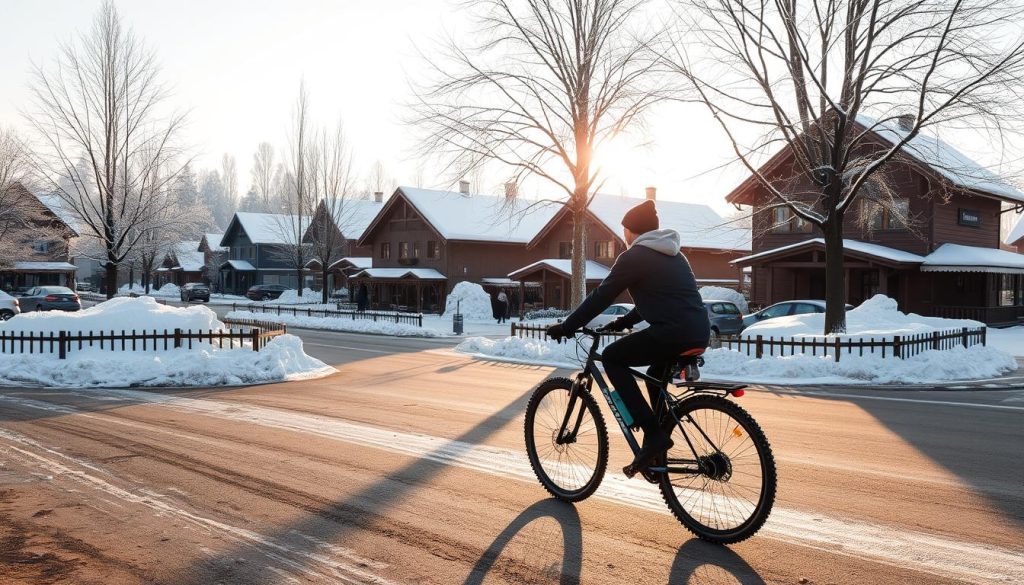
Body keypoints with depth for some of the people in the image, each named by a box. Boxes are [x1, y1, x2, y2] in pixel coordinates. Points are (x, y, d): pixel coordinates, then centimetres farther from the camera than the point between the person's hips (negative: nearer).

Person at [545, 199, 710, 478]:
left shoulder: (634, 256, -2)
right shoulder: (671, 253, 24)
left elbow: (601, 297, -2)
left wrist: (566, 326, 6)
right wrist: (623, 322, 36)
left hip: (674, 332, -9)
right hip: (699, 332, 9)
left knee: (612, 358, 4)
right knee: (656, 375, 30)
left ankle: (653, 434, -3)